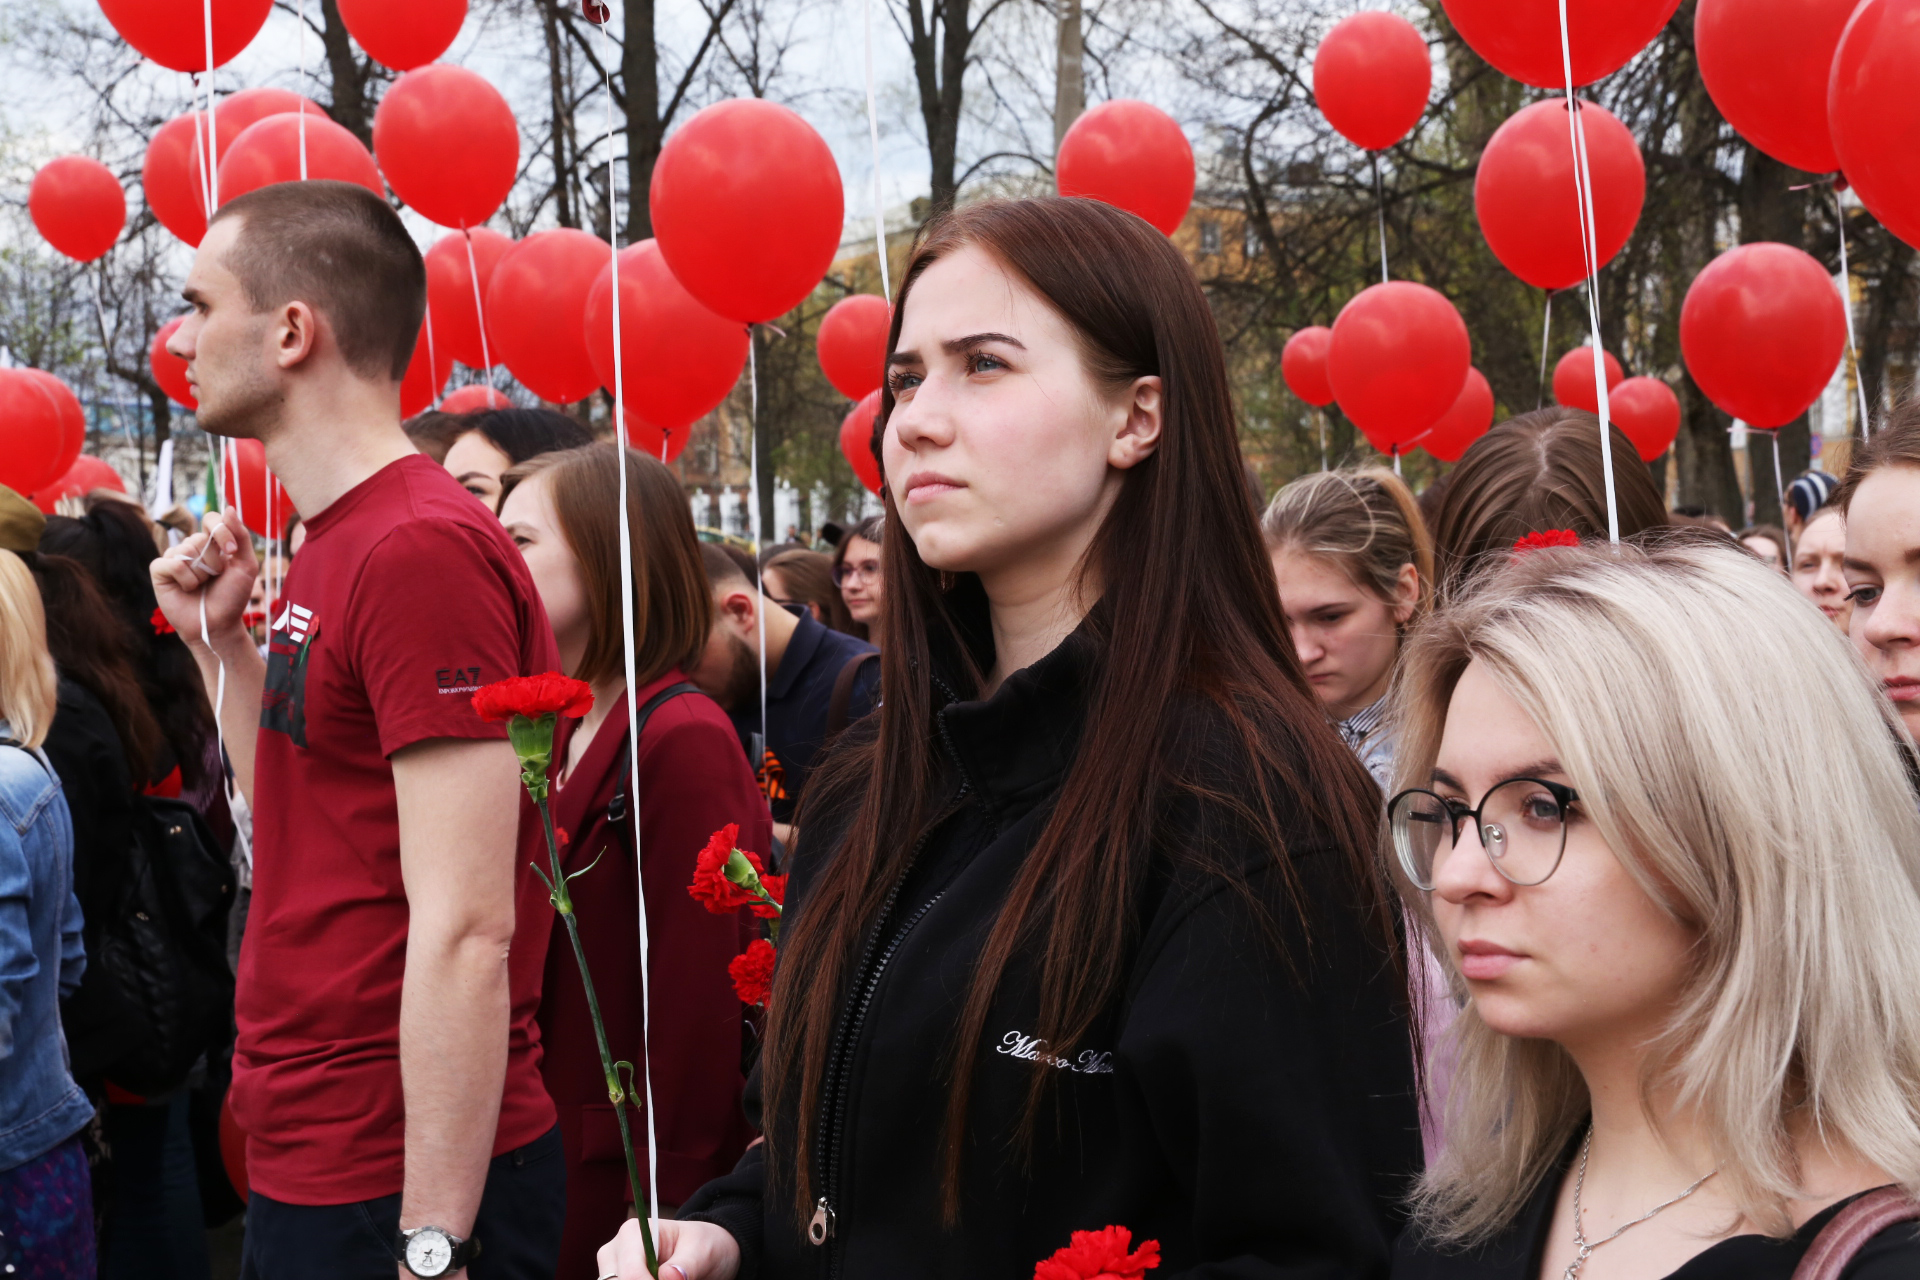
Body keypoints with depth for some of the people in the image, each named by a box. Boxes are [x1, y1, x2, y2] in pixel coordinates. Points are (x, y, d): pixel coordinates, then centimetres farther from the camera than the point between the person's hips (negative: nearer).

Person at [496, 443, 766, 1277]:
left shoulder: (682, 741, -17)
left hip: (629, 1176, -8)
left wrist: (664, 1206, -19)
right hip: (548, 1160, 8)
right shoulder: (564, 738, 9)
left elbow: (698, 1005, -20)